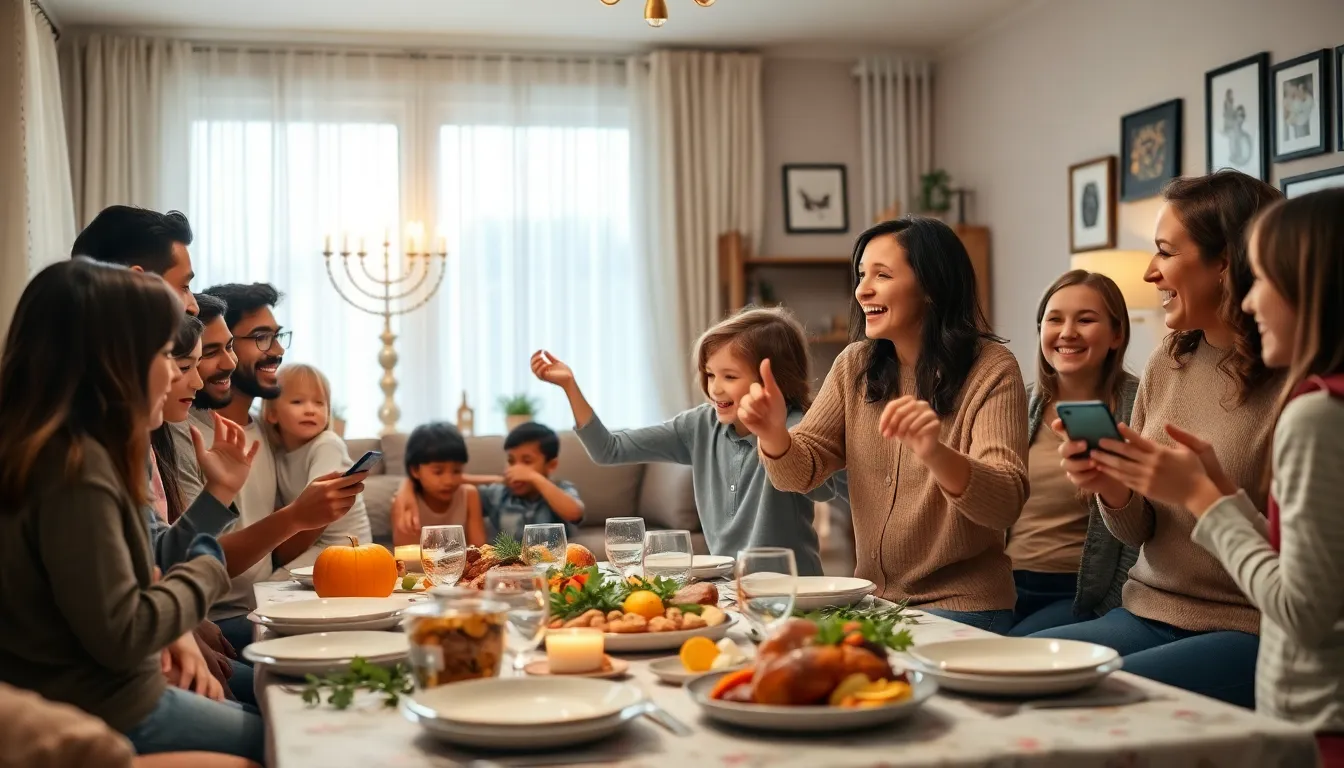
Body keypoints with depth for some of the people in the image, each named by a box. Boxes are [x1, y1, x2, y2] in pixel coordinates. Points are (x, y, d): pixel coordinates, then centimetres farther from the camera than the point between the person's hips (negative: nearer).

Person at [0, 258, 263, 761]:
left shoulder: (70, 449, 8)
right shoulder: (74, 464, -23)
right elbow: (121, 634, -25)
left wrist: (216, 493, 12)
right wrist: (208, 568, -10)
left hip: (99, 696, 10)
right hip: (103, 719, -9)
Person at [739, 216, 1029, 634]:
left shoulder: (991, 369, -11)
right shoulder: (855, 366, 5)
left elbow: (1006, 504, -22)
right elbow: (802, 473, 2)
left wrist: (936, 454, -42)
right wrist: (774, 434, -21)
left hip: (960, 605, -5)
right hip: (872, 597, 5)